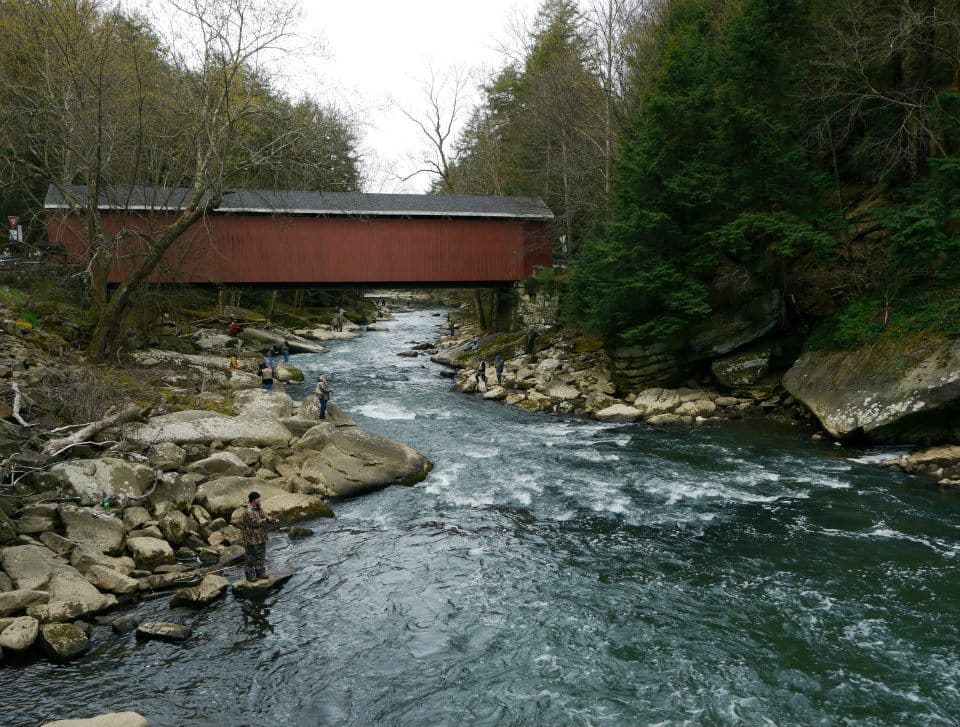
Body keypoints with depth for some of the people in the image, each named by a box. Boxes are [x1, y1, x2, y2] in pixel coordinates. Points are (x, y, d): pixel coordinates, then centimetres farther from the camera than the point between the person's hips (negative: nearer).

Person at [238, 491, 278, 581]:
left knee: (261, 556, 17)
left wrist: (272, 519, -12)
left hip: (261, 538, 9)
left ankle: (260, 572, 28)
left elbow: (265, 516, 9)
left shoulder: (259, 508, 8)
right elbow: (255, 523, -25)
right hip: (251, 539, -9)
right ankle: (250, 575, 11)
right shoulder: (247, 511, -21)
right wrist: (266, 520, -23)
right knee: (250, 558, 2)